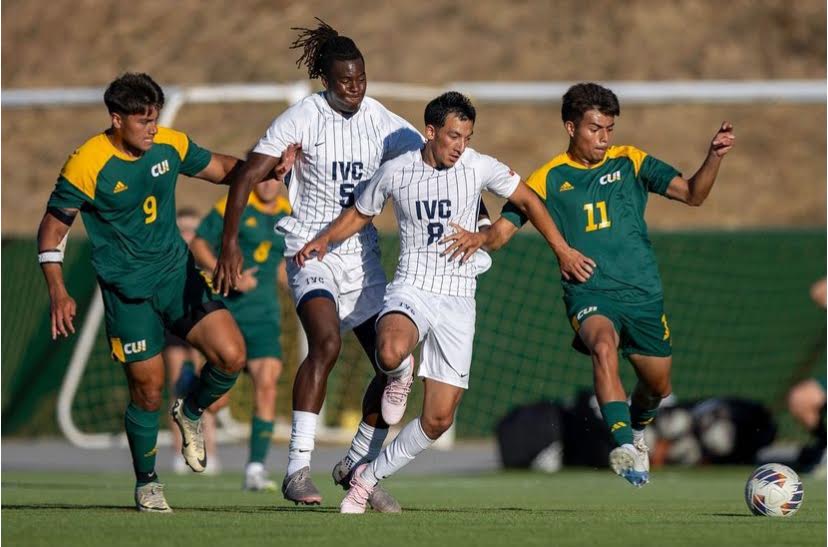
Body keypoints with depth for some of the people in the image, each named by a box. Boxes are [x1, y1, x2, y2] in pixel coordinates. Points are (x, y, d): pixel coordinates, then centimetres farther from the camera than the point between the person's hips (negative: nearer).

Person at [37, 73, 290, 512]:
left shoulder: (171, 145, -3)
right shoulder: (86, 166, -16)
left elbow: (219, 167, 16)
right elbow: (52, 229, -8)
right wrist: (58, 294, -18)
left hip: (177, 273, 4)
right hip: (127, 289, -4)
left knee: (231, 356, -12)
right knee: (148, 388, -3)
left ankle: (191, 412, 20)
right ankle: (146, 484, 20)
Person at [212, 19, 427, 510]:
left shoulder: (384, 123, 1)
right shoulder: (301, 119, -9)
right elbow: (246, 178, -10)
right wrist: (230, 243, -19)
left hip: (363, 254, 5)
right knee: (327, 342, -30)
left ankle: (358, 466, 22)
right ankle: (298, 469, -32)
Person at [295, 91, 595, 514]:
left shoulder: (479, 168, -3)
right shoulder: (396, 172, -2)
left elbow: (527, 201, 12)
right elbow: (360, 214, 16)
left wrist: (563, 251, 12)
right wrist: (324, 240, -1)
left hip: (458, 300, 1)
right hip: (411, 288, -1)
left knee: (439, 419, -1)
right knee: (391, 354, -38)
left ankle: (369, 478, 18)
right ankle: (399, 380, 0)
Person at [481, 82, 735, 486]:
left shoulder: (629, 162, 5)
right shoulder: (549, 179, 2)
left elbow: (692, 194, 1)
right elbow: (500, 232, 1)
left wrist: (714, 157, -17)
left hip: (642, 291, 3)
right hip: (588, 293, -3)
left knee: (658, 387, 12)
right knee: (603, 346, -35)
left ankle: (637, 428, 48)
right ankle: (625, 448, -44)